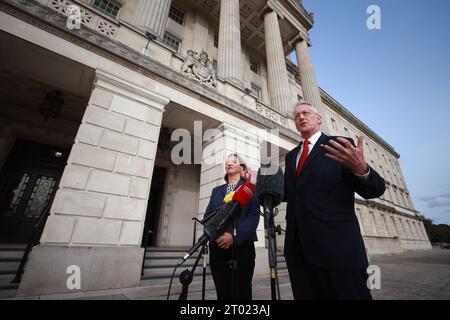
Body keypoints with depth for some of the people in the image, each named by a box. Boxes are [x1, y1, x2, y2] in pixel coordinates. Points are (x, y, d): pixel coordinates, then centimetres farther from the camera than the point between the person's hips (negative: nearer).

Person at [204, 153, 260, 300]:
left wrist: (234, 236, -19)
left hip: (242, 245, -3)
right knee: (223, 292, 9)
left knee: (241, 292, 3)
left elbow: (254, 216, -6)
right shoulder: (217, 190, 17)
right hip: (217, 246, 3)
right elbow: (208, 215, 9)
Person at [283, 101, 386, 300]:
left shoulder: (341, 145, 1)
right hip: (298, 247, 5)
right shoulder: (291, 156, 15)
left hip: (337, 245, -4)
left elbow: (374, 190, -5)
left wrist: (361, 169, -26)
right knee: (305, 296, 15)